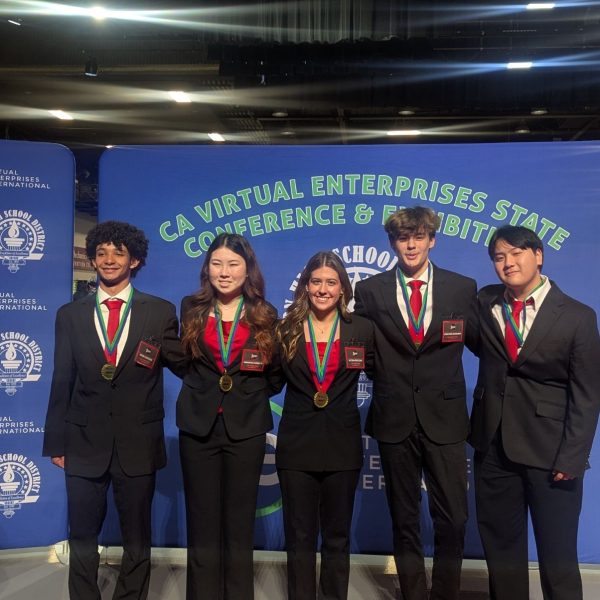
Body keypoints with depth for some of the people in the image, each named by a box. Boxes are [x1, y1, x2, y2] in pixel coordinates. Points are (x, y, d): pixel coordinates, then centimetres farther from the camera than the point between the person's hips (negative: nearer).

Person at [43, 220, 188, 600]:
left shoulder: (160, 312, -1)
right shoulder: (70, 315, 5)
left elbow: (186, 367, 1)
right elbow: (62, 383, 4)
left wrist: (163, 346, -18)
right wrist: (56, 443, 3)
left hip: (138, 444, -1)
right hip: (85, 442, 1)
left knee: (137, 539, 13)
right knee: (82, 537, 13)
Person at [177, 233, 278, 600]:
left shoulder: (264, 315, 2)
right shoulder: (191, 308, 4)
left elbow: (274, 373, 7)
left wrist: (248, 395, -2)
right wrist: (204, 391, 1)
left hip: (246, 428, 0)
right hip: (198, 425, 1)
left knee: (240, 522, 9)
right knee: (202, 521, 8)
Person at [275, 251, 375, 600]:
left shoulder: (362, 329, 0)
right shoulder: (287, 329, 0)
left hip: (342, 445, 0)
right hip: (297, 444, 0)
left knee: (338, 537, 14)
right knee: (299, 536, 10)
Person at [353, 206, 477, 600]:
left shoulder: (463, 288, 3)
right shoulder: (370, 291, 2)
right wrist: (383, 372, -4)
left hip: (444, 418, 0)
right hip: (395, 419, 1)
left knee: (453, 519, 3)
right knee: (404, 520, 13)